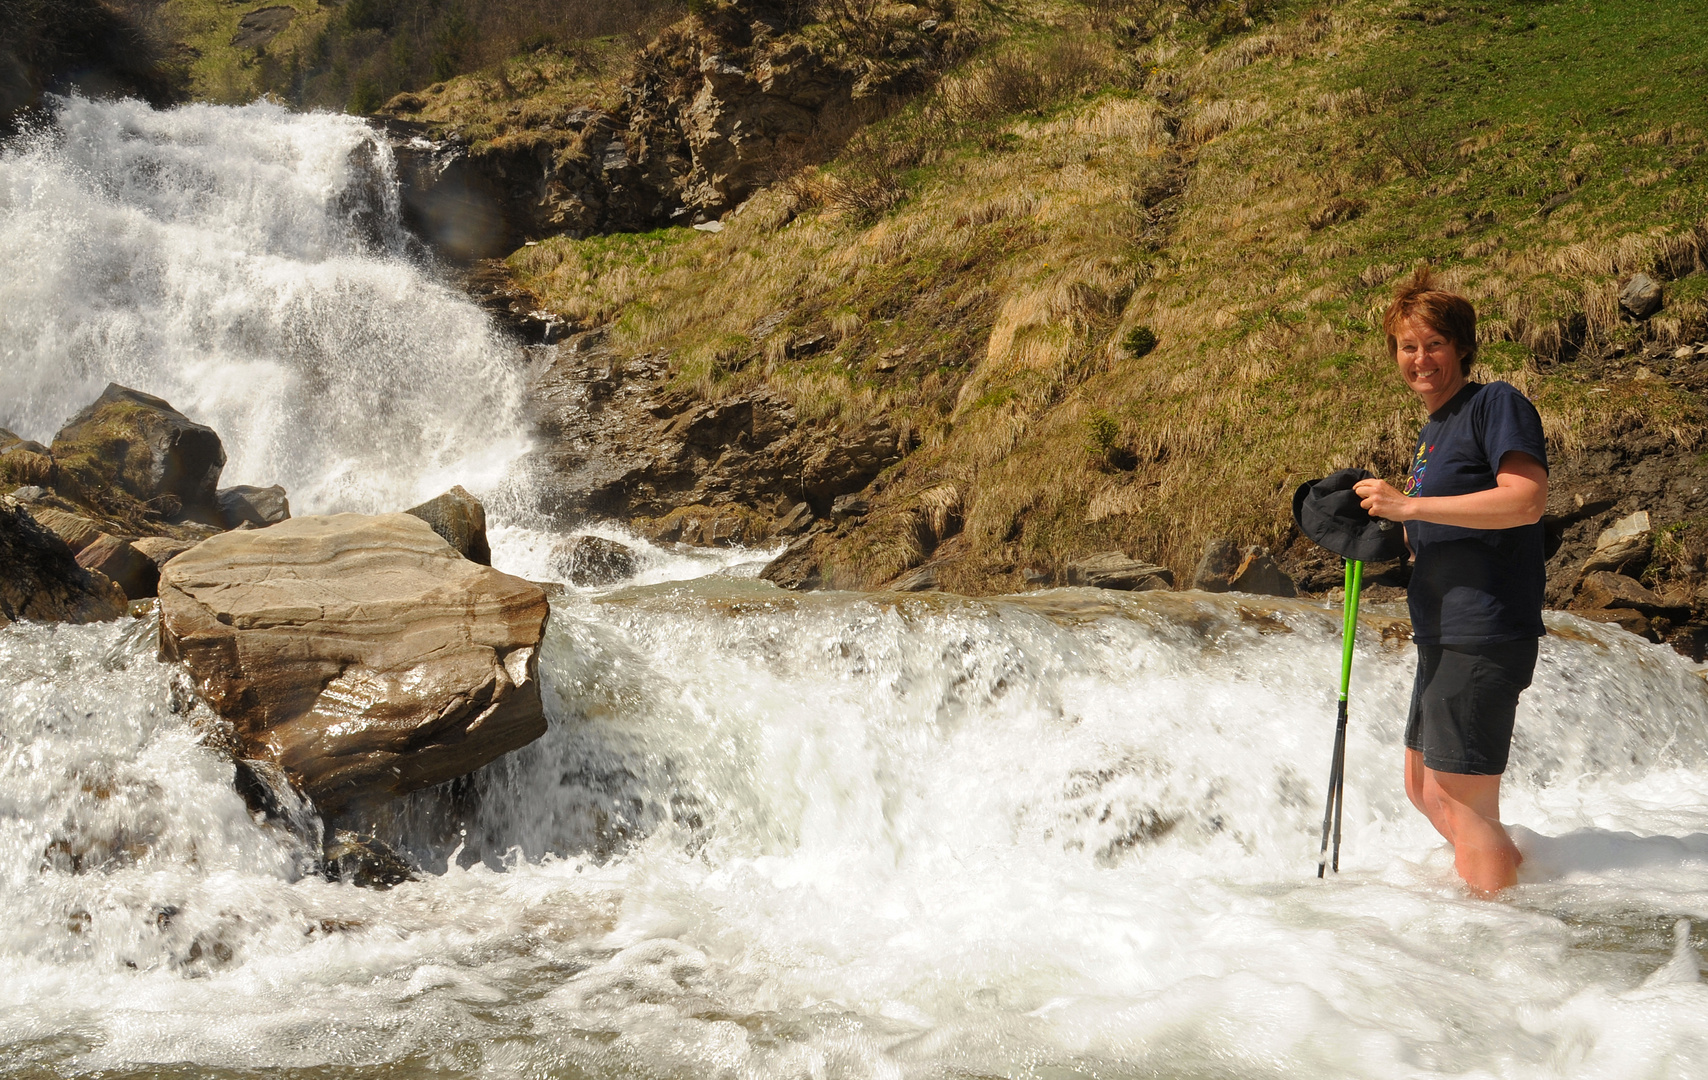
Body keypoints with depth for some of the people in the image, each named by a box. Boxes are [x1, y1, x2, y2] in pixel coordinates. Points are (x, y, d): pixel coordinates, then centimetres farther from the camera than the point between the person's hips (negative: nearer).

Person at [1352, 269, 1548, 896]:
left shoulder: (1496, 404, -8)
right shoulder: (1432, 431, 19)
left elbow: (1526, 501, -22)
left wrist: (1409, 506, -20)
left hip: (1486, 634, -10)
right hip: (1442, 637, 10)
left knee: (1461, 803, -9)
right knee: (1423, 788, 20)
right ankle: (1514, 871, 33)